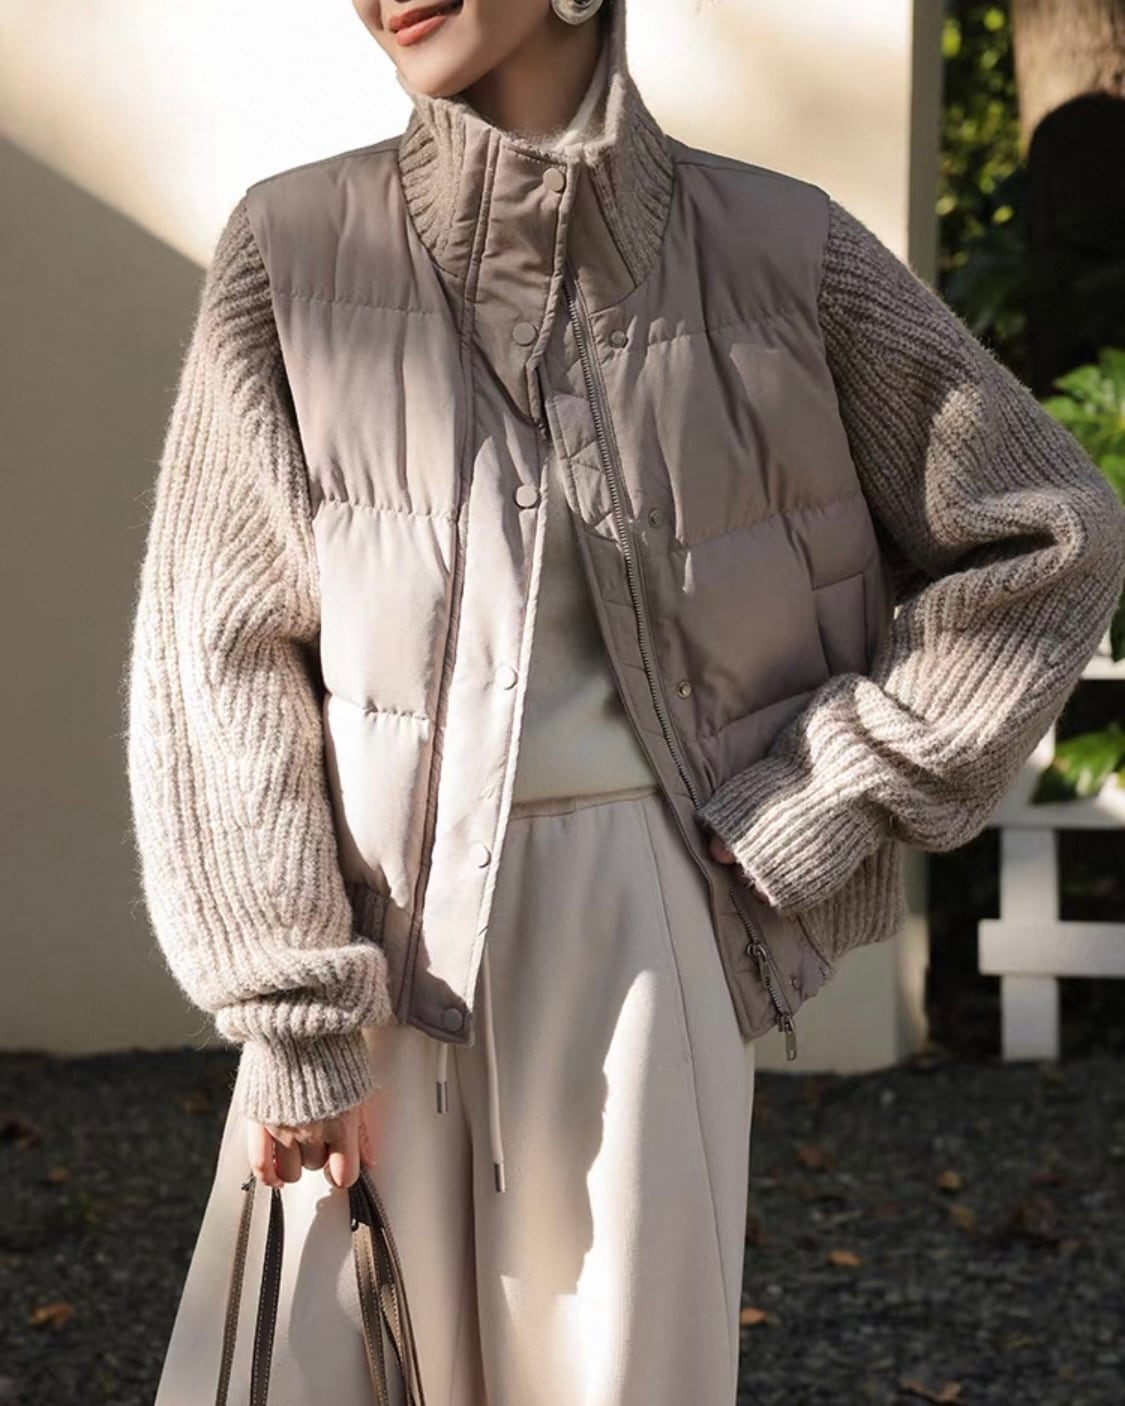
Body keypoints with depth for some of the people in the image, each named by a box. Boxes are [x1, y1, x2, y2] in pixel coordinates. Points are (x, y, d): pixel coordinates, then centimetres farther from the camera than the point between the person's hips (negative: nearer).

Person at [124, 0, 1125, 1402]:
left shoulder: (776, 250, -1)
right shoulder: (293, 249, -1)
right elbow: (218, 657, -2)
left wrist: (811, 816, 1)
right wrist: (294, 1020, -7)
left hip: (641, 931, 0)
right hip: (370, 929, 0)